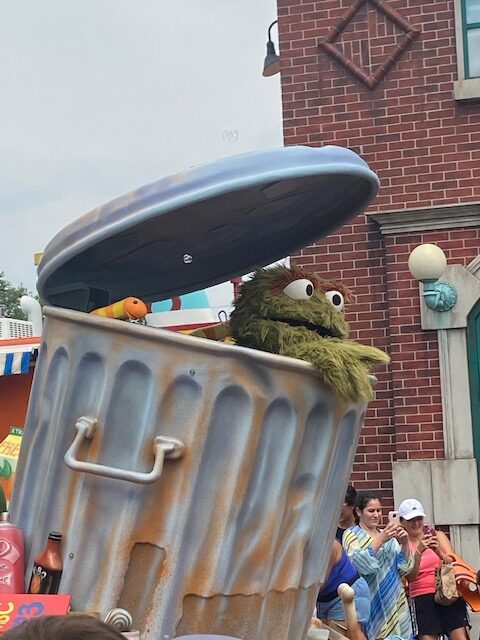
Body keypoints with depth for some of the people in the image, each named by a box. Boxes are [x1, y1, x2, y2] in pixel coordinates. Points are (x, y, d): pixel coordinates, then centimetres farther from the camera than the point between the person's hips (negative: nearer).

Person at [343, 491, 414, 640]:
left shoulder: (389, 536, 14)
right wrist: (380, 540, -22)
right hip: (371, 600, -4)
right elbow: (360, 563, -16)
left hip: (395, 601, 4)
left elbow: (405, 569, 8)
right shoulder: (351, 534, 1)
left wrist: (405, 544, -7)